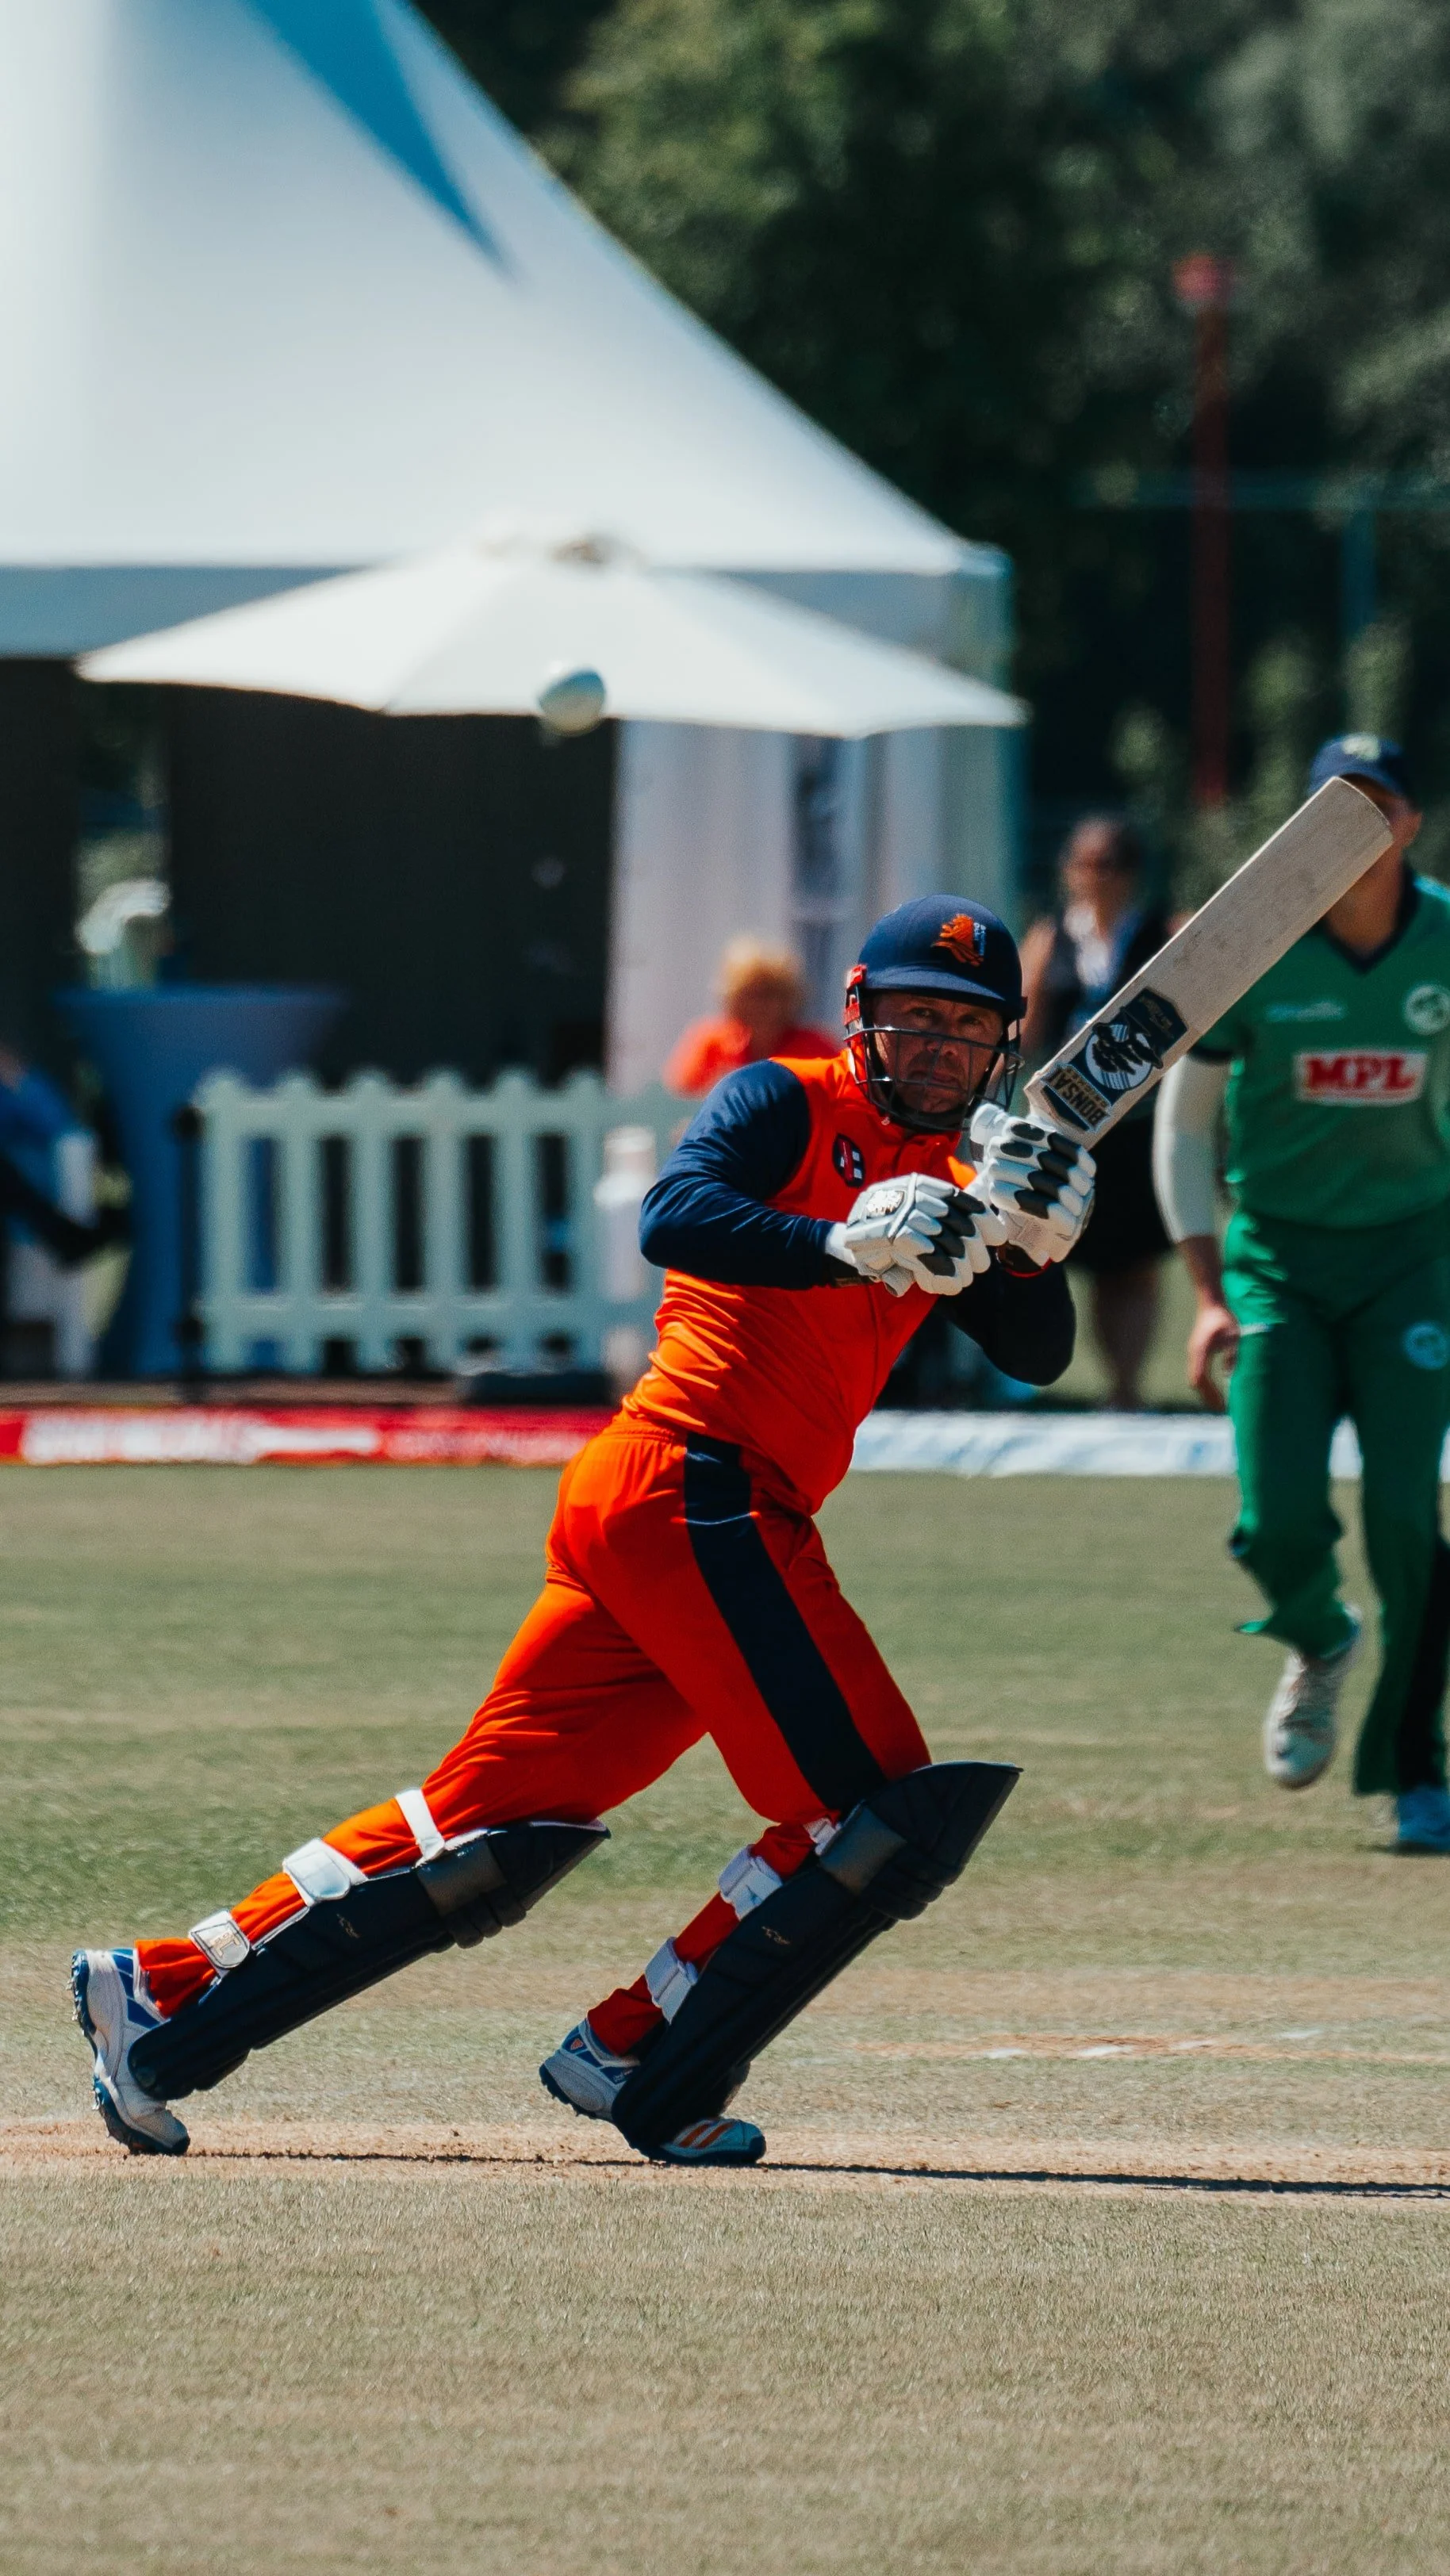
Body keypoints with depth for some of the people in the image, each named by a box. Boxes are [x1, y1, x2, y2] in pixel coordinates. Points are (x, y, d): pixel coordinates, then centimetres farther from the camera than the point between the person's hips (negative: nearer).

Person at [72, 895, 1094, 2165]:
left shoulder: (944, 1180, 21)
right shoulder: (787, 1107, -2)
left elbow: (1038, 1356, 15)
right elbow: (675, 1215, -20)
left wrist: (1031, 1240, -4)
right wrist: (846, 1247, -33)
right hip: (696, 1488, -8)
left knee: (497, 1817, 7)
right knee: (881, 1811, -11)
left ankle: (164, 1992, 9)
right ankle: (640, 2071, -4)